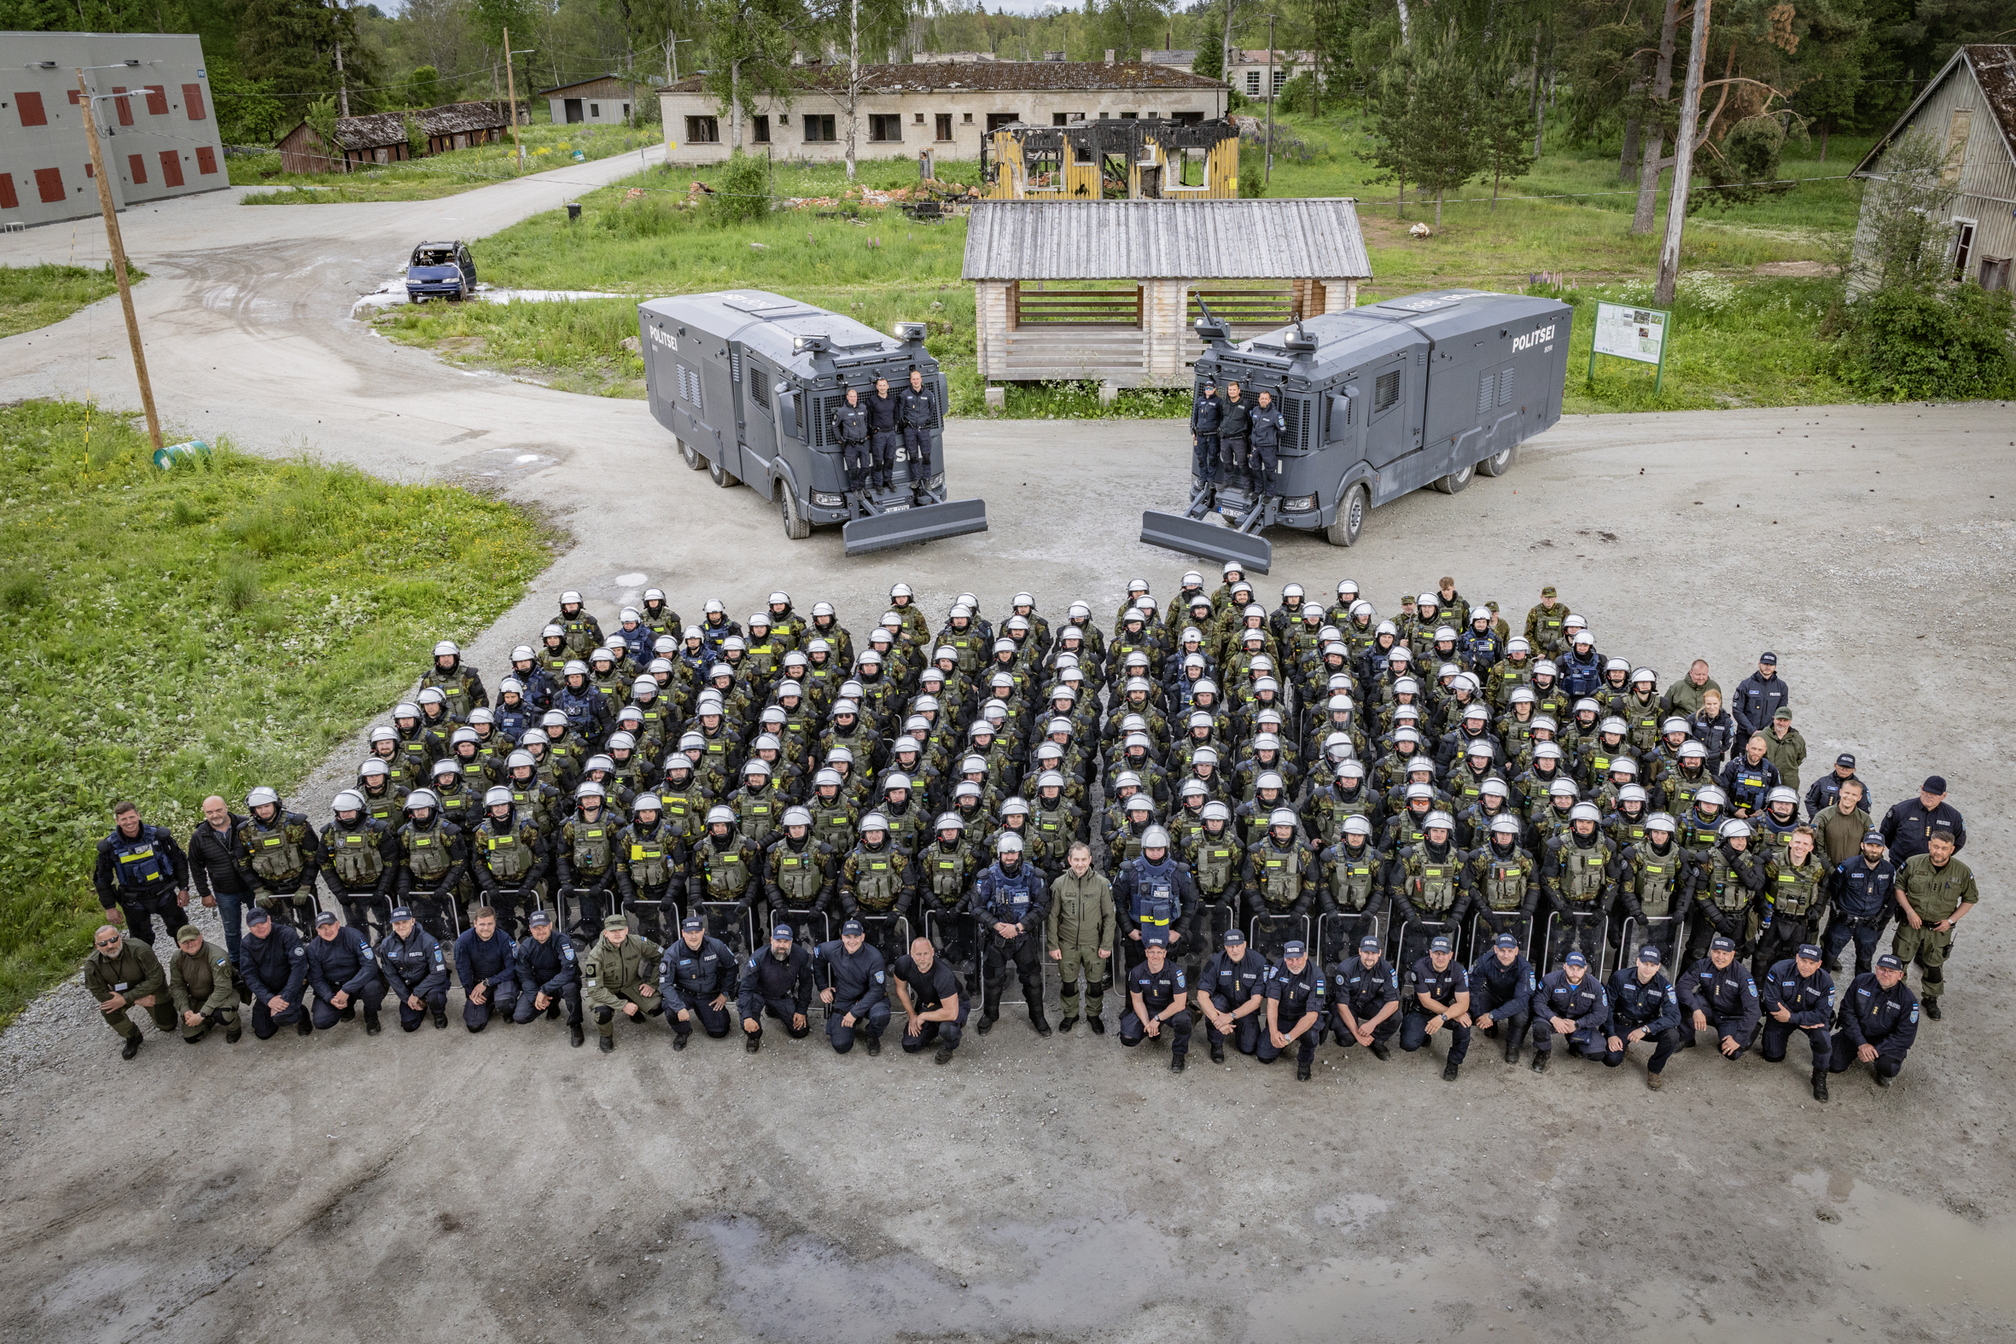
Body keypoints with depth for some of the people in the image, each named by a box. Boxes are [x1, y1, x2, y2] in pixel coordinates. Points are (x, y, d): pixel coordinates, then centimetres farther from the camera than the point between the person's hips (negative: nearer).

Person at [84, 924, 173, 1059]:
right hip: (120, 993, 2)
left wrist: (126, 999, -33)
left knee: (167, 1026, 3)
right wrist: (137, 1001, -24)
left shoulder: (139, 950, -34)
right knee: (107, 1010, -29)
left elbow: (155, 979, -30)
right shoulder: (92, 964, -24)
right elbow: (99, 993, -20)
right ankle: (132, 1038, -1)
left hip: (152, 990, -2)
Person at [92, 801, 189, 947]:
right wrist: (109, 907, -1)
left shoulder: (157, 835, -12)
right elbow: (102, 879, 0)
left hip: (164, 895, 1)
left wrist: (183, 889, 0)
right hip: (134, 901, 0)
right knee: (142, 942, 11)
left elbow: (179, 861, 1)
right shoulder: (110, 846, -12)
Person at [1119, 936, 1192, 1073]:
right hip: (1148, 1010, 4)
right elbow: (1137, 1001, -3)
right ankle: (1155, 1031, 19)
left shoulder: (1175, 971, -23)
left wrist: (1157, 1019, -22)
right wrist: (1147, 1024, -15)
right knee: (1128, 1038, -15)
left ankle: (1178, 1054, -9)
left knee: (1182, 1019, -39)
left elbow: (1180, 1003, -24)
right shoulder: (1137, 972, -12)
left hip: (1172, 1009, -4)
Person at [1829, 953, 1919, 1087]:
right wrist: (1861, 1043, -21)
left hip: (1885, 1040, -2)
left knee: (1889, 1069, -32)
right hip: (1857, 1034, 2)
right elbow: (1847, 1011, -10)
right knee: (1834, 1066, -6)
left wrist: (1876, 1050, -26)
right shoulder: (1861, 981, -13)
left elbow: (1905, 1036, -17)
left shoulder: (1908, 999, -18)